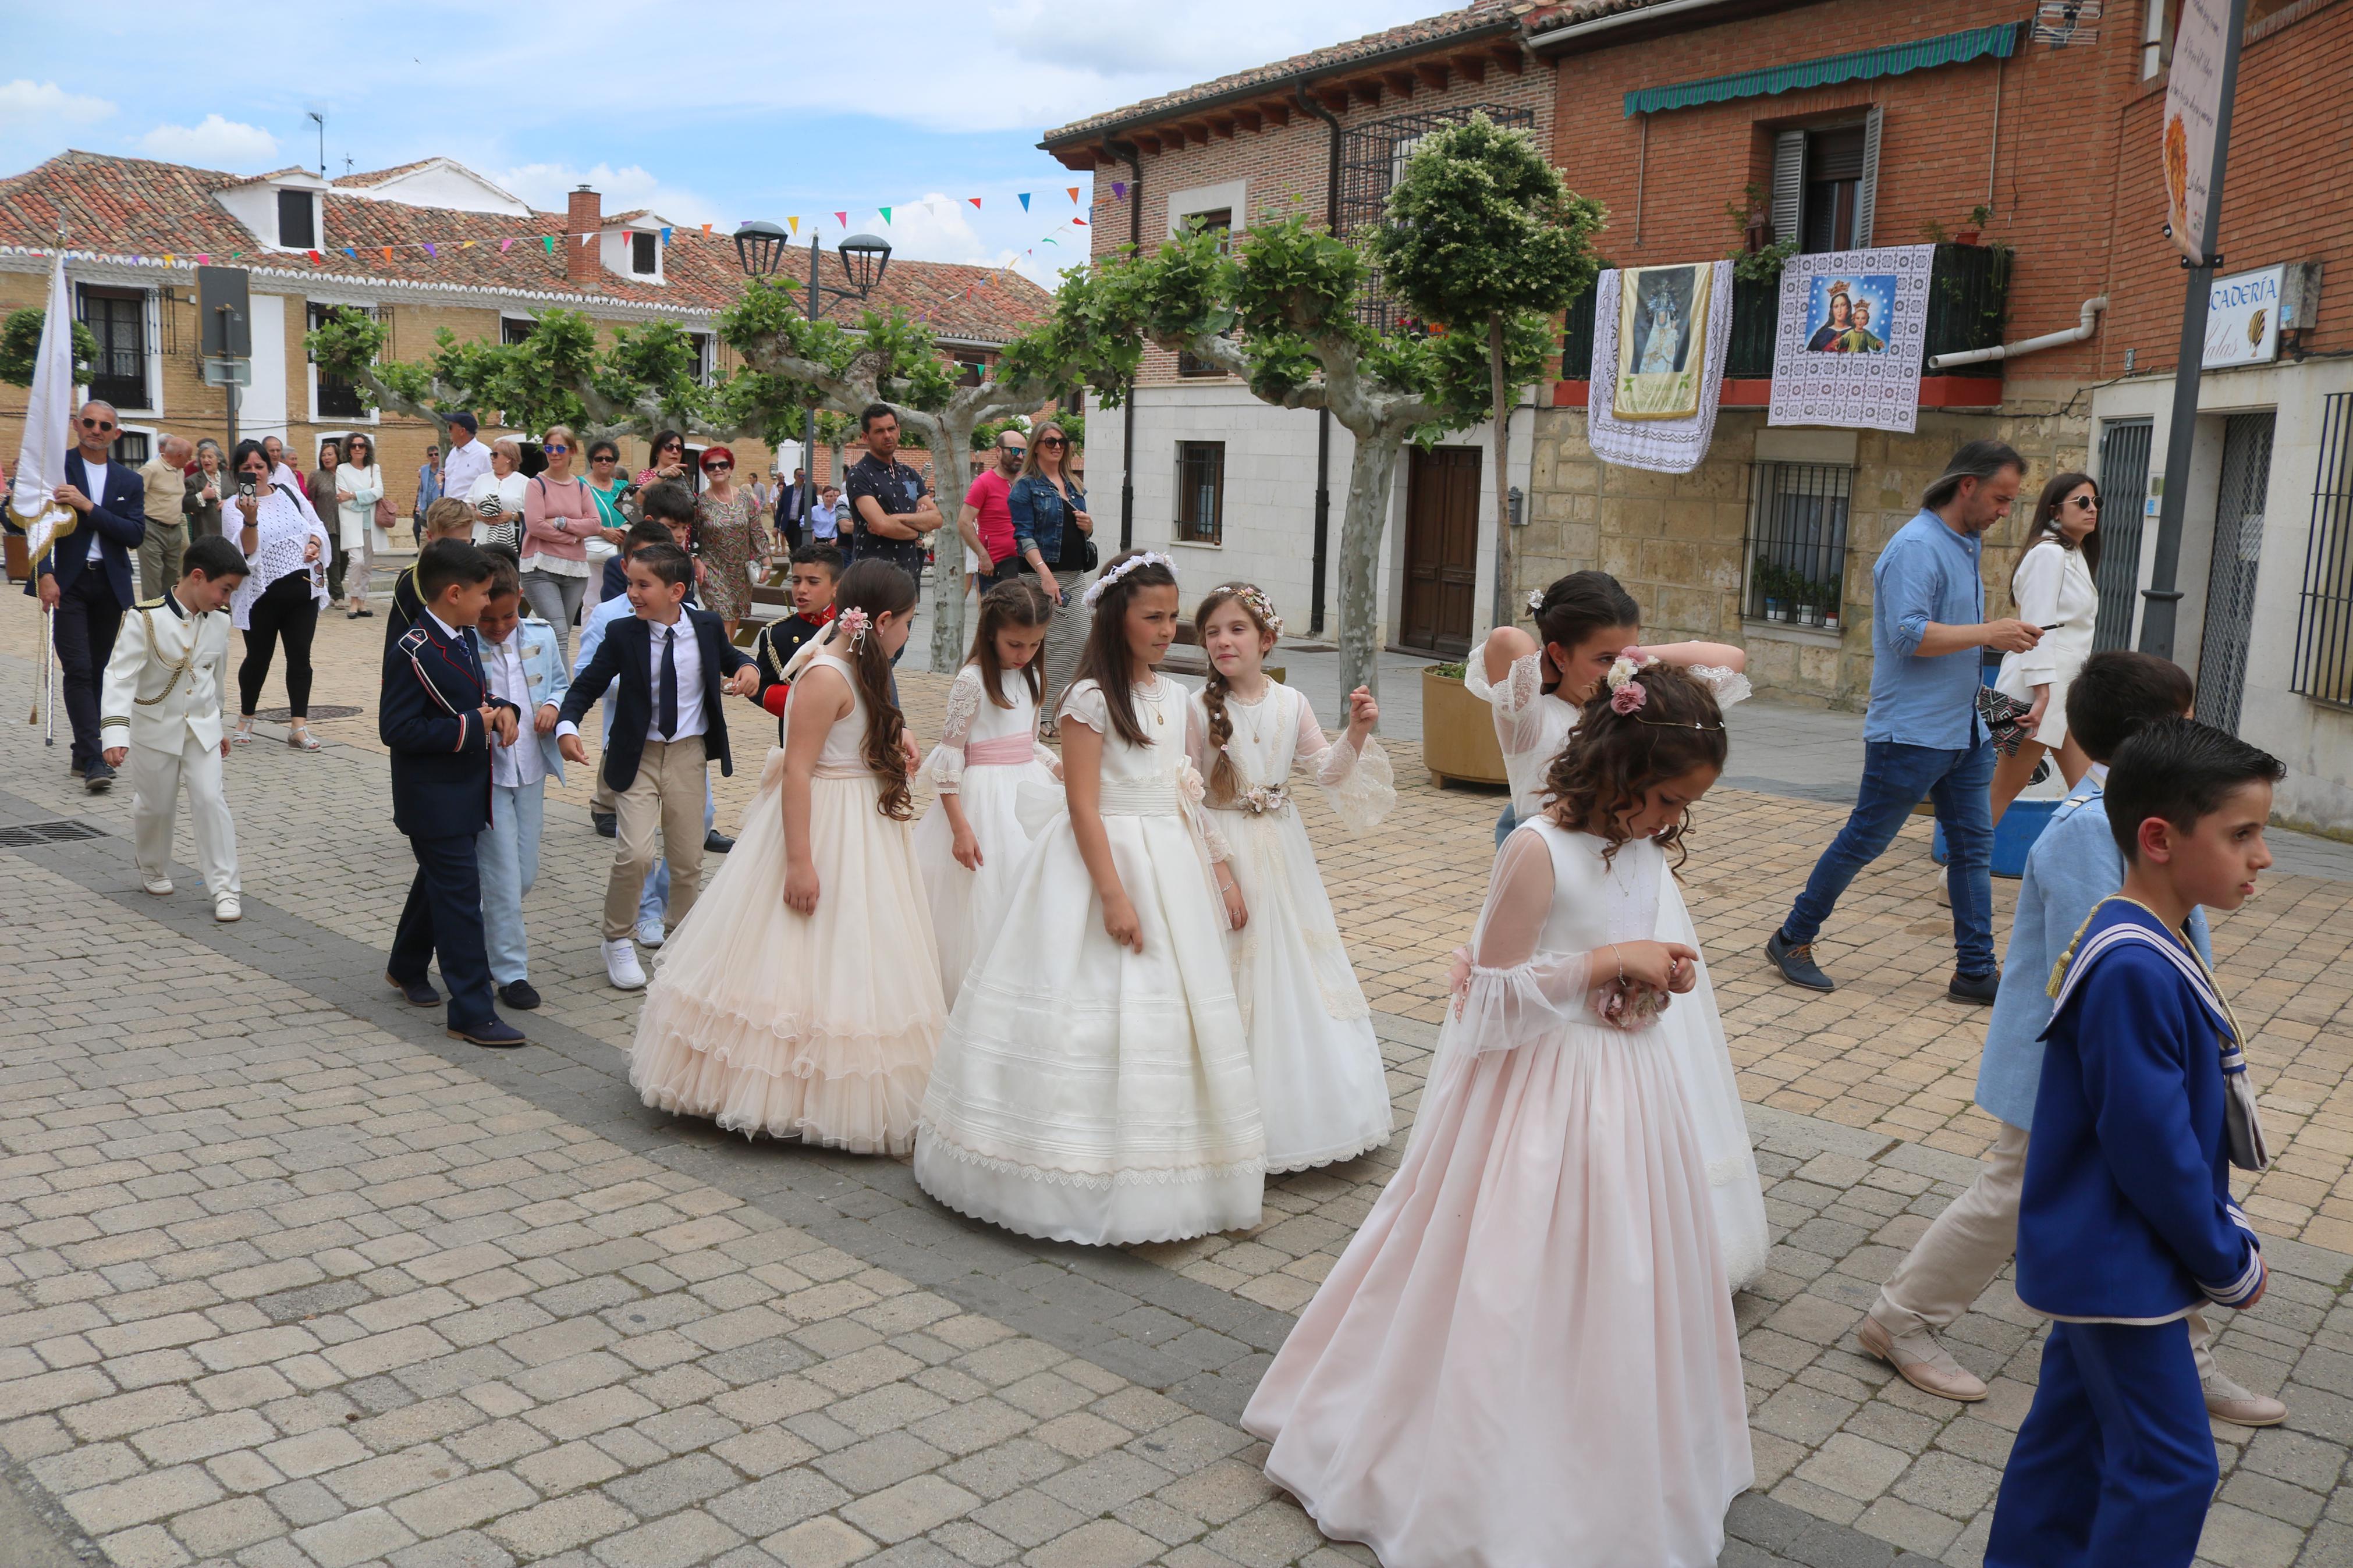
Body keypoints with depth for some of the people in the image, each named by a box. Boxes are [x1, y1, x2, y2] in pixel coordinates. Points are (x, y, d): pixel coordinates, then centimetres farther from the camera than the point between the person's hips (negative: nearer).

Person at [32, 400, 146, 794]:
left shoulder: (129, 481, 9)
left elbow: (136, 535, -3)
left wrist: (89, 507, -14)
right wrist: (44, 573, -18)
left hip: (111, 584, 4)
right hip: (68, 583, -3)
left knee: (101, 670, 9)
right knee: (79, 669, -10)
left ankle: (85, 752, 20)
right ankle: (93, 759, -13)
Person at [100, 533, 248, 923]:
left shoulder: (218, 624, -3)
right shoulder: (145, 620, -21)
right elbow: (121, 677, -26)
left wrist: (217, 727, 20)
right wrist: (115, 734, -36)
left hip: (202, 728, 3)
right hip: (154, 729, -3)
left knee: (210, 800, -7)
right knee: (155, 805, 11)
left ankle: (225, 887, -3)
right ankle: (153, 870, 38)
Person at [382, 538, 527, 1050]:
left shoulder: (466, 637, 6)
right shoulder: (413, 654, -22)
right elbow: (396, 729, -25)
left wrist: (499, 708, -2)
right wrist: (470, 727, -24)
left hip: (465, 795, 9)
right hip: (434, 802, -9)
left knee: (438, 883, 25)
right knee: (460, 901, -6)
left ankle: (407, 968, 46)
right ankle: (472, 1013, 0)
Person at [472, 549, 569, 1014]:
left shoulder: (541, 635, 1)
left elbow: (562, 682, 14)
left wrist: (553, 705, -5)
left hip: (531, 769, 5)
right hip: (485, 774, -5)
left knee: (526, 874, 14)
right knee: (503, 877, -1)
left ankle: (481, 937, 38)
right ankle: (511, 971, 11)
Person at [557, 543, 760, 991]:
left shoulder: (707, 626, -3)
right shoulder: (622, 635, -9)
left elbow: (729, 658, 17)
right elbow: (588, 684, -4)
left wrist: (747, 668, -7)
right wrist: (567, 726, -22)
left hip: (689, 755, 2)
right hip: (638, 756, -2)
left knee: (687, 859, 9)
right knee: (634, 854, -15)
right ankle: (617, 940, 8)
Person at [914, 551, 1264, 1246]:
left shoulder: (1175, 698, 11)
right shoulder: (1091, 698, -11)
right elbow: (1084, 806, -15)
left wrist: (1221, 874, 13)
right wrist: (1114, 895, -21)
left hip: (1171, 867, 8)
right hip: (1106, 858, -7)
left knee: (1172, 1018, 11)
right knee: (1101, 1020, -4)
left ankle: (1167, 1179, 23)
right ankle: (1088, 1181, 8)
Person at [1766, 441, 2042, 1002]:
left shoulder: (1967, 545, 13)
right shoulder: (1918, 547, -17)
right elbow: (1908, 635, -26)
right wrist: (1989, 632, -25)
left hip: (1964, 732, 9)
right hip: (1910, 733, -9)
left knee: (1974, 846, 9)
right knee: (1863, 842, 0)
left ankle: (1975, 971, 15)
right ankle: (1792, 940, 15)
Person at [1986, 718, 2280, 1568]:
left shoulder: (2157, 949, 4)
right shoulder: (2134, 971, -27)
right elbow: (2149, 1144, -24)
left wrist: (2226, 1232, 10)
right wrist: (2228, 1264, -12)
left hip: (2099, 1261, 10)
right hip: (2121, 1266, -10)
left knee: (2072, 1429, 20)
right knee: (2170, 1464, 1)